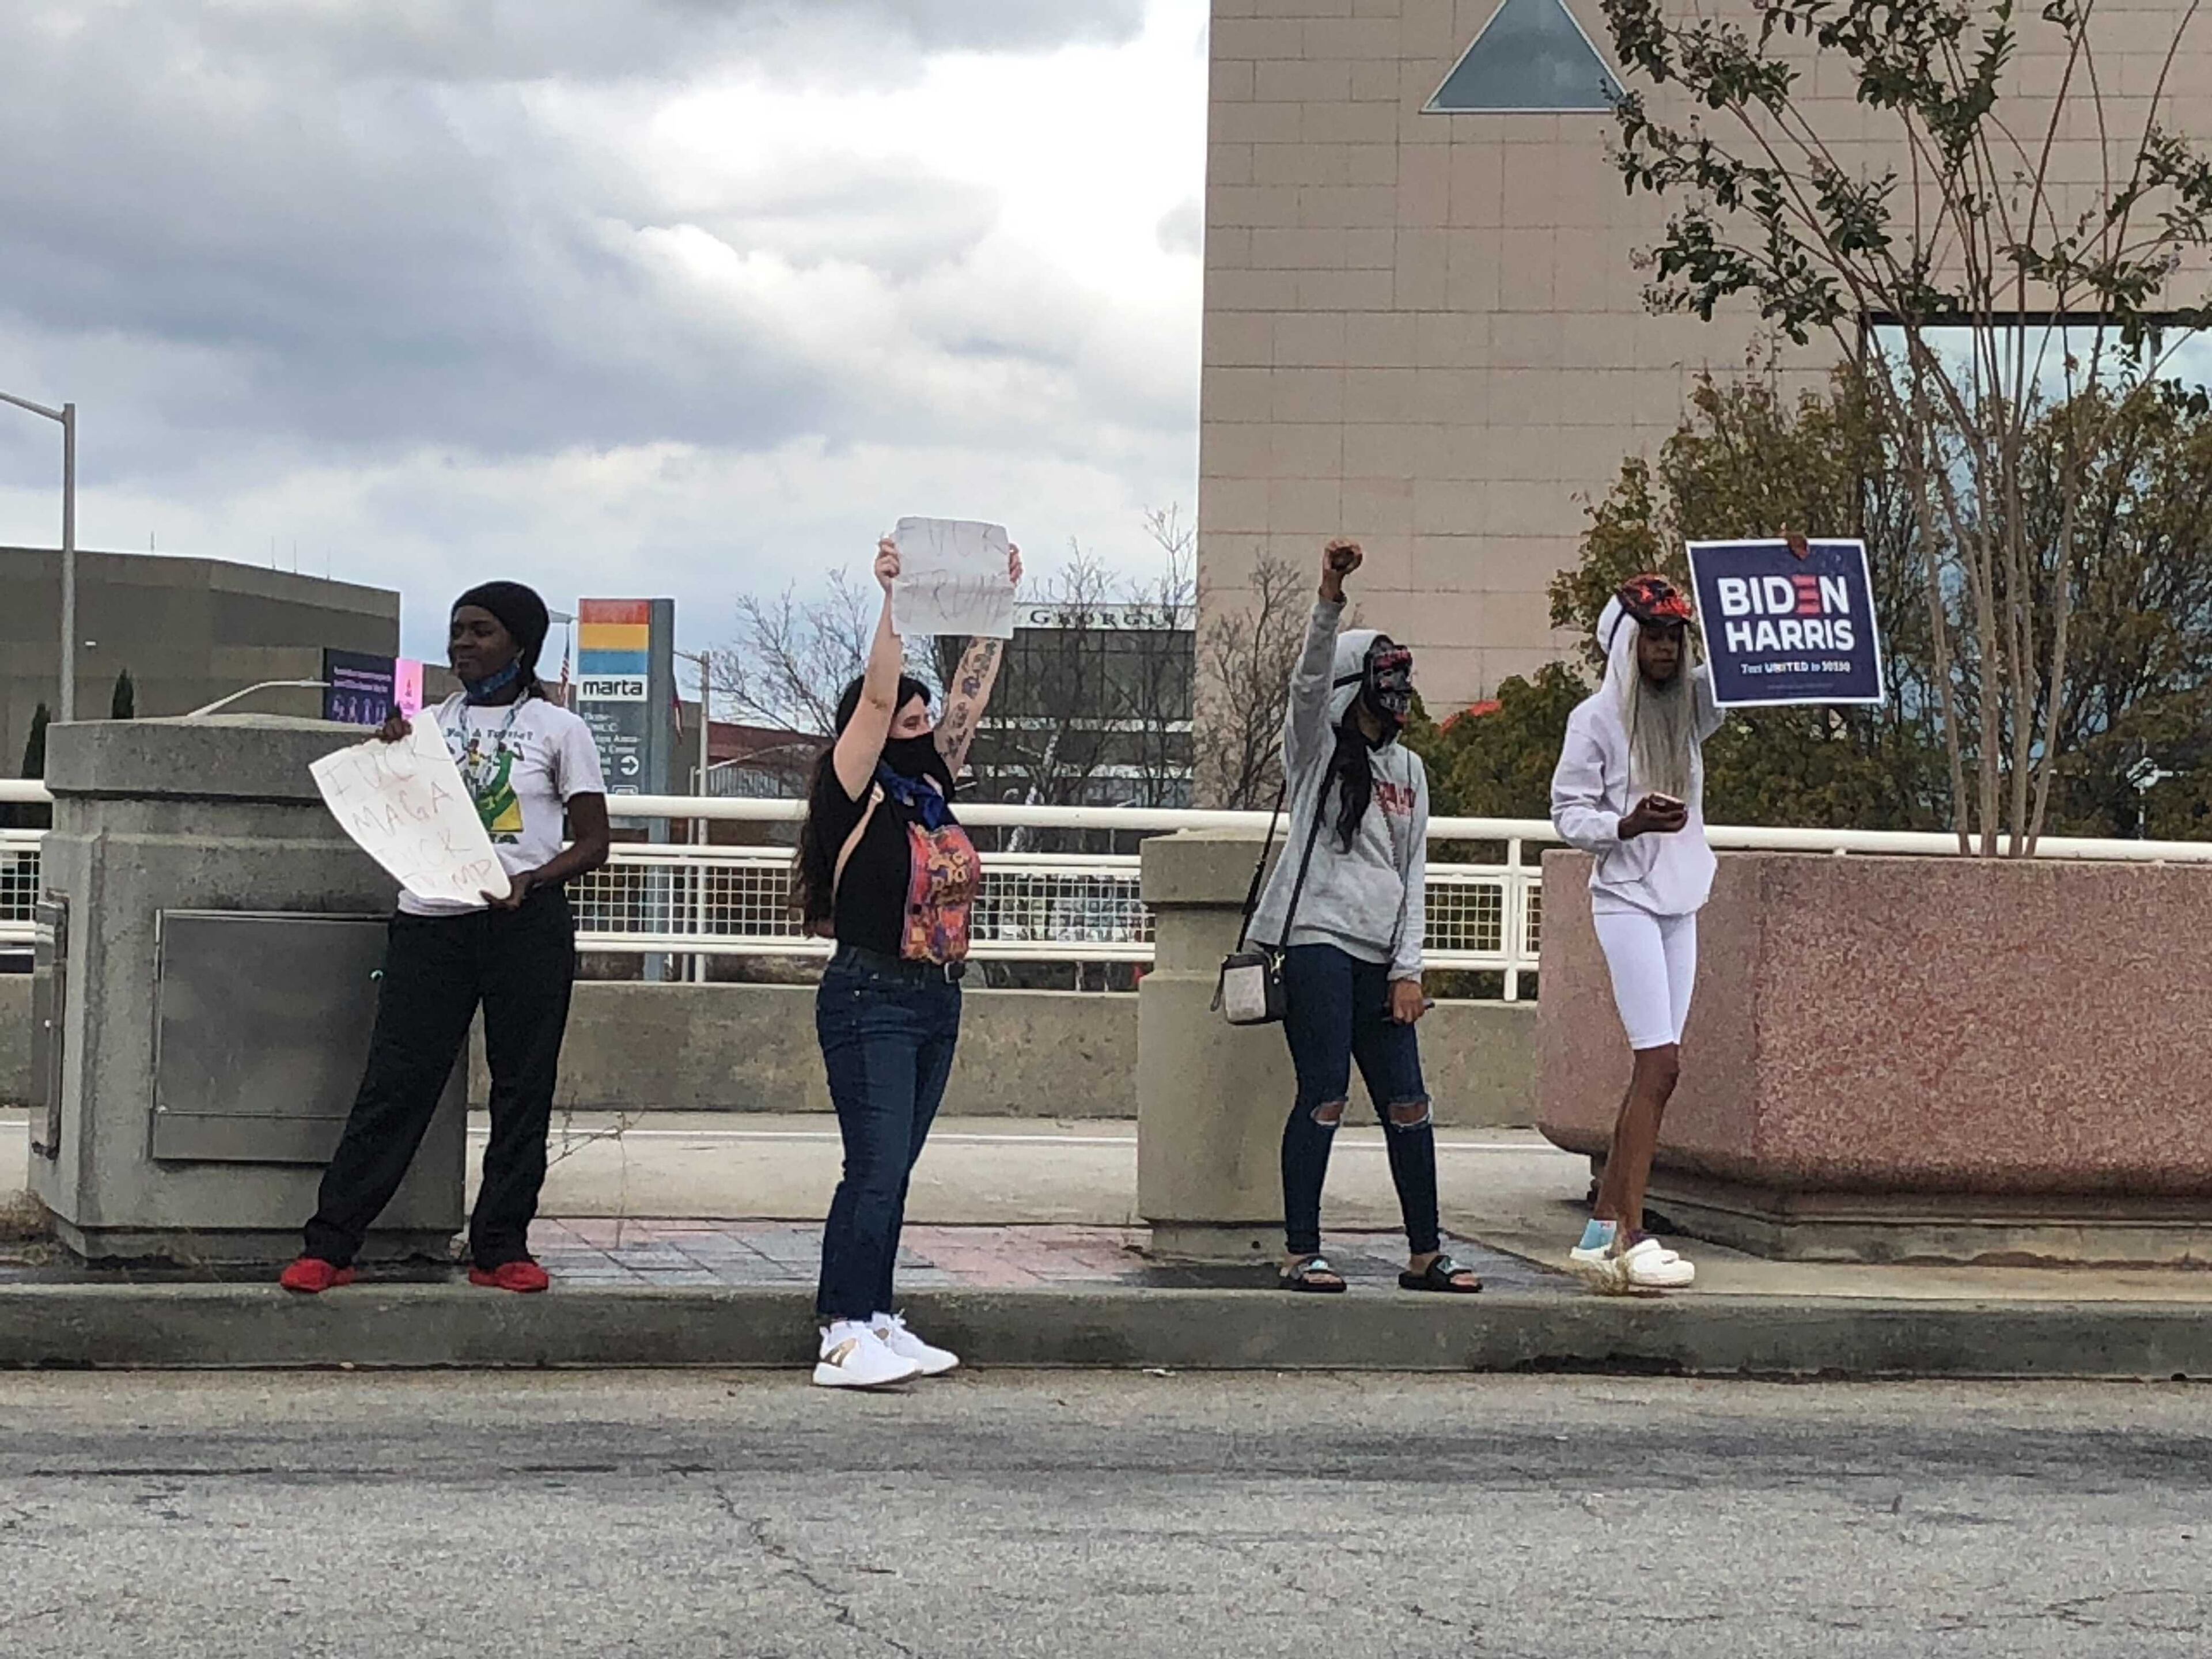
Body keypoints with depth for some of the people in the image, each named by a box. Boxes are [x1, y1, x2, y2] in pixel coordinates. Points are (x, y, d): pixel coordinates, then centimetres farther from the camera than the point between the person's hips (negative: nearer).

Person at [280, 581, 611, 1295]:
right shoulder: (428, 723, 13)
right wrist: (389, 757, -5)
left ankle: (500, 1248, 10)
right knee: (394, 1083, -2)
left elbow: (593, 843, 2)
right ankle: (329, 1247, -2)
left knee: (522, 1088, 2)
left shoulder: (557, 729, 5)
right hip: (430, 918, 1)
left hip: (525, 923, -1)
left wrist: (528, 882, -14)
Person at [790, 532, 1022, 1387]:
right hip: (870, 998, -7)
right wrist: (894, 597, -21)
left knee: (891, 1171, 10)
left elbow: (970, 694, 15)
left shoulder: (933, 787, 11)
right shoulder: (858, 794, -7)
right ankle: (845, 1334, -12)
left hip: (937, 1001, 7)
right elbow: (877, 693, -18)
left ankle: (876, 1320, 13)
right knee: (876, 1166, -12)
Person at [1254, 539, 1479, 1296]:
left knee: (1407, 1101, 3)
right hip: (1317, 940, -5)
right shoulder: (1317, 746, 5)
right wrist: (1330, 600, -32)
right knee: (1324, 1095, -9)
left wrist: (1408, 967, 7)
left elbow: (1413, 870, 16)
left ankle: (1425, 1254, 11)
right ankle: (1301, 1252, -4)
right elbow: (1310, 679, -16)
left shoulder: (1407, 769, 20)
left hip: (1381, 955, 6)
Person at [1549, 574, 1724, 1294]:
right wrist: (1627, 824, -23)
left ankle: (1602, 1232, 8)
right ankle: (1630, 1239, -16)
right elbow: (1568, 814, -4)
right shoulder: (1596, 717, -3)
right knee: (1659, 1063, -16)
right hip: (1626, 898, -6)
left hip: (1681, 902, 7)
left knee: (1654, 1072, 4)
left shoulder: (1691, 704, 12)